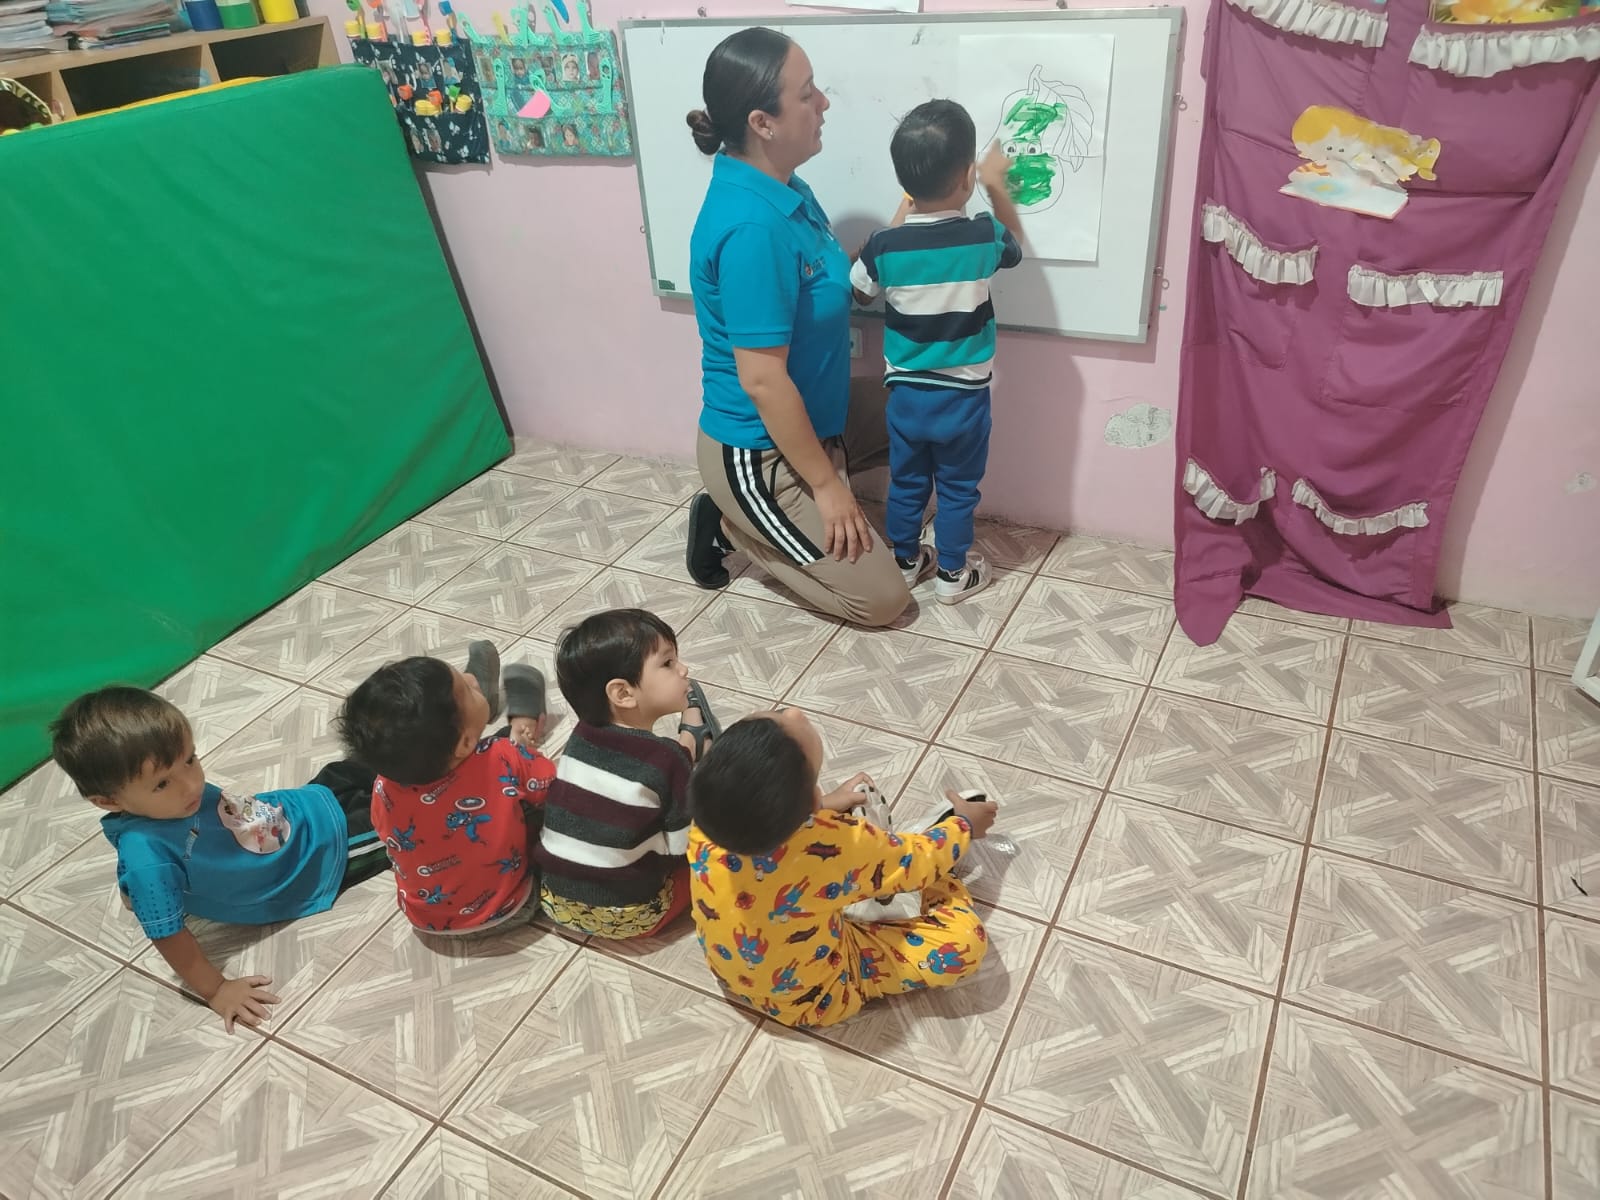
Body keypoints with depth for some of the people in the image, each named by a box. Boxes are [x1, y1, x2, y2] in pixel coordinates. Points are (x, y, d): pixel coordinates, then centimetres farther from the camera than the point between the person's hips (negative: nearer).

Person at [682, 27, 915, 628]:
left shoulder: (780, 187, 0)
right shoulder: (752, 226, -29)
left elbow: (828, 291, 14)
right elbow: (762, 379, -28)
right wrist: (827, 484, -19)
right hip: (757, 452, -9)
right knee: (881, 598, -2)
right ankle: (736, 522, 11)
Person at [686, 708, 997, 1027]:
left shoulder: (709, 816, -26)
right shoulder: (834, 847, -39)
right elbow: (916, 860, -15)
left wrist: (826, 806, 12)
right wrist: (963, 823, 5)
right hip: (811, 999, -5)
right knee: (967, 940, -6)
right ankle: (940, 875, 24)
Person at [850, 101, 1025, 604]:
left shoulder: (885, 246, -16)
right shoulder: (984, 237, -16)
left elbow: (861, 293, 6)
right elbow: (1016, 244, 9)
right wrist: (997, 186, 18)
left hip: (905, 393, 1)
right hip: (963, 397, -1)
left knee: (906, 482, 20)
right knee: (958, 488, 15)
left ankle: (902, 561, 35)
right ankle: (953, 575, 28)